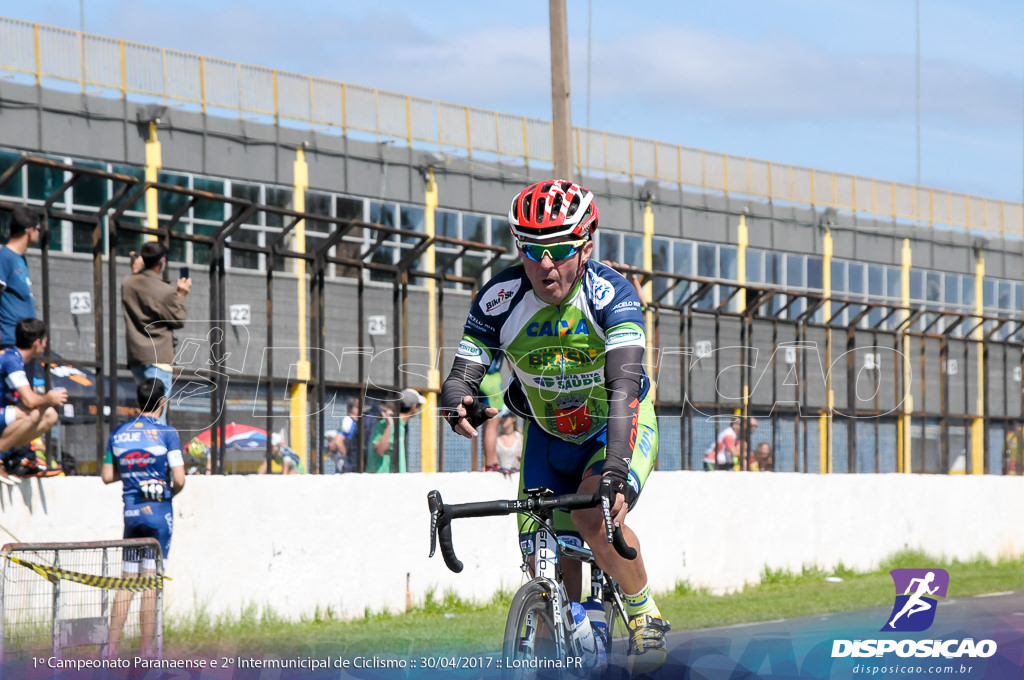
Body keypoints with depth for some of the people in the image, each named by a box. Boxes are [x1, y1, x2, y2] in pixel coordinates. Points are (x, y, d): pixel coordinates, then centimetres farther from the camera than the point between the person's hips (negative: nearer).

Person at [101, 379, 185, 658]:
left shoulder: (118, 433, 6)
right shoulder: (166, 433, -8)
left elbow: (107, 476, 11)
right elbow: (179, 480, -12)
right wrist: (170, 493, 8)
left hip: (130, 511, 4)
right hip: (157, 510, -4)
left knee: (127, 581, 9)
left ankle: (111, 647, 4)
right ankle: (147, 651, -1)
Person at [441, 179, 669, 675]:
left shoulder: (611, 294, -29)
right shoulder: (500, 299, -21)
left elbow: (623, 384, -41)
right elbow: (462, 375, -24)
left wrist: (616, 470, -54)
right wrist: (458, 405, -50)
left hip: (618, 426, -3)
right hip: (548, 434, 3)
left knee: (595, 516, -31)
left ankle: (645, 615, -7)